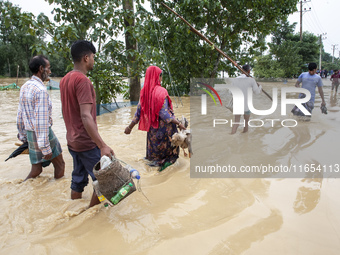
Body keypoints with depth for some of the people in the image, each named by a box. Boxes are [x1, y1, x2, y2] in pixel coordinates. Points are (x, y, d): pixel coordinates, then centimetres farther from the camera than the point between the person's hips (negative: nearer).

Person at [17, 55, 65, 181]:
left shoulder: (25, 87, 8)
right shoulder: (41, 90, -20)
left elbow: (20, 115, 14)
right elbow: (41, 121, -25)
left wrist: (23, 136, 22)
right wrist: (46, 148, -23)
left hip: (30, 134, 8)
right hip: (43, 134, -8)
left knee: (36, 169, 16)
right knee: (60, 165, 9)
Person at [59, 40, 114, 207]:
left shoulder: (65, 79, 10)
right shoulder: (82, 80, -18)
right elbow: (86, 116, -27)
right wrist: (102, 146, -29)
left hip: (72, 141, 9)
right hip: (87, 142, -9)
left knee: (78, 180, 19)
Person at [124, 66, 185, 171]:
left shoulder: (144, 92, 1)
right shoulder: (161, 91, -18)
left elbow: (139, 111, 3)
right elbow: (163, 112, -22)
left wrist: (130, 127, 12)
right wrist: (178, 123, -20)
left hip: (152, 127, 6)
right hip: (163, 126, -6)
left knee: (154, 145, 20)